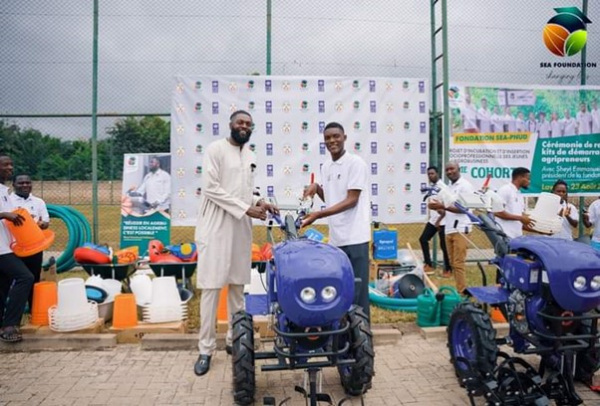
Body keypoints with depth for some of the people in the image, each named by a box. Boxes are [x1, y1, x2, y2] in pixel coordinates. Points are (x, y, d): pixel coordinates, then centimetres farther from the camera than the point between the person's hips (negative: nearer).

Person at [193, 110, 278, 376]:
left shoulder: (250, 155, 15)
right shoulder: (215, 149, -6)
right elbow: (210, 188, -15)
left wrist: (258, 201, 0)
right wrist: (246, 208, -18)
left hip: (241, 229, 7)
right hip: (216, 227, -7)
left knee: (238, 286, 11)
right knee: (211, 288, -3)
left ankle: (234, 339, 24)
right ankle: (206, 349, 6)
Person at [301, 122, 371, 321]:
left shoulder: (356, 163, -9)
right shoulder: (326, 166, 13)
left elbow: (351, 200, -15)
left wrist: (318, 214, -21)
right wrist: (317, 188, 3)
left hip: (354, 237, -7)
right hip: (335, 237, 7)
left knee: (356, 290, -1)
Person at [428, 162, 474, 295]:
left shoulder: (465, 185, -6)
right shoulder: (449, 186, 18)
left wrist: (443, 206, -19)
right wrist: (438, 207, -2)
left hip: (460, 229, -8)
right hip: (449, 229, 8)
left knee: (458, 263, -8)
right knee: (453, 263, 10)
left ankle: (462, 292, -2)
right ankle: (459, 290, 17)